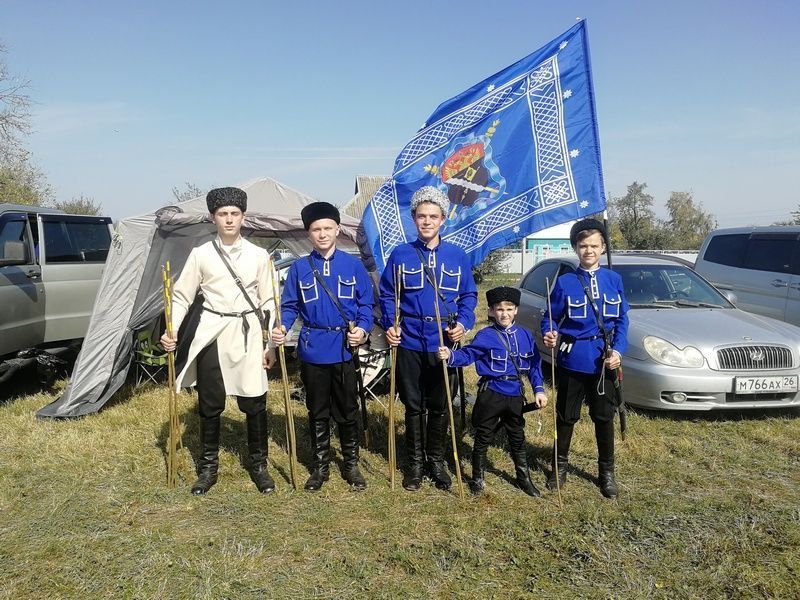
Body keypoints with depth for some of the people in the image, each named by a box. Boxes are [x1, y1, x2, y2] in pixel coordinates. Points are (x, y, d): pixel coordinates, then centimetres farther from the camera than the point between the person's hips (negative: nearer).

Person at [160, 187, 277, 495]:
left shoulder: (259, 255, 2)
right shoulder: (201, 254, 1)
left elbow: (268, 302, 5)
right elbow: (182, 296, 4)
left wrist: (271, 344, 2)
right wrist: (171, 331, -9)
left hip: (247, 333, 0)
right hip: (211, 334, 0)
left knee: (254, 402, 3)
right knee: (210, 404, 8)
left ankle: (258, 465, 20)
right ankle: (208, 467, 24)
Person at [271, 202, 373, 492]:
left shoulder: (353, 265, 0)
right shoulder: (299, 268, 2)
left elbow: (366, 303, 2)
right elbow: (290, 306, 4)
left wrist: (362, 328, -15)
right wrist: (282, 327, -15)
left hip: (345, 349, -1)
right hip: (313, 350, 1)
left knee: (347, 410, 9)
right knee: (317, 411, 12)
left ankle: (351, 464, 26)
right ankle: (320, 466, 27)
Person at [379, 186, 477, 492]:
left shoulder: (457, 255, 2)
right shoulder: (400, 254, -1)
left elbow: (469, 295, 6)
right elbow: (387, 295, 3)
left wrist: (463, 322, -11)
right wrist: (390, 325, -12)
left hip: (444, 343, 1)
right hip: (409, 343, 0)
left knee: (439, 406, 11)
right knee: (413, 406, 11)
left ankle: (437, 460, 28)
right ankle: (415, 462, 27)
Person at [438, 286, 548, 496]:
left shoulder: (525, 335, 3)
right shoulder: (485, 336, -8)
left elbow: (534, 364, 8)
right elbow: (467, 354, -13)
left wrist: (539, 389, 3)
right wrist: (450, 356, -33)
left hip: (515, 395, 4)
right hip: (490, 394, -3)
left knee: (518, 438, 18)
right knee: (483, 438, 8)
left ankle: (524, 478, 33)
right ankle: (478, 478, 24)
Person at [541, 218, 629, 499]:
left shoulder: (614, 280, 3)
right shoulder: (564, 282, -2)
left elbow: (621, 320, 5)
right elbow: (551, 318, -1)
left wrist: (618, 350, -9)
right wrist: (549, 335, -23)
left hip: (603, 359, 1)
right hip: (572, 359, -1)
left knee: (604, 417, 10)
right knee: (566, 416, 10)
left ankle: (607, 472, 26)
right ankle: (560, 465, 28)